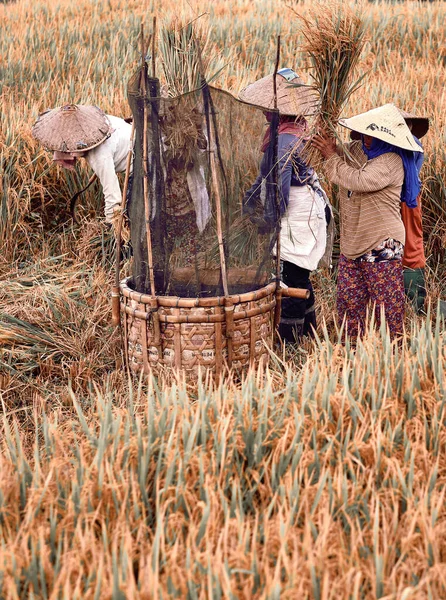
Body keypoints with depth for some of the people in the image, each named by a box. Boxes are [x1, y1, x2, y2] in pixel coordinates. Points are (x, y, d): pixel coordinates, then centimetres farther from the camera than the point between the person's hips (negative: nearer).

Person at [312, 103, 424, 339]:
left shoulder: (391, 161, -17)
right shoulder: (356, 149, 7)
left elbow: (360, 180, -29)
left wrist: (331, 157, -16)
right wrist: (332, 147, 0)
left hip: (381, 246, -8)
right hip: (352, 244, 8)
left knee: (387, 303, -1)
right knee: (348, 301, 11)